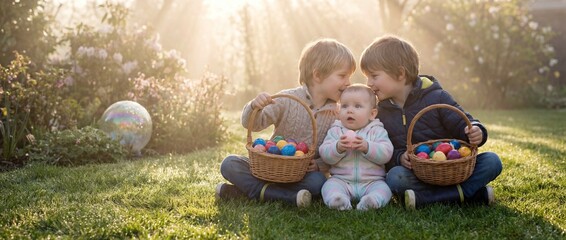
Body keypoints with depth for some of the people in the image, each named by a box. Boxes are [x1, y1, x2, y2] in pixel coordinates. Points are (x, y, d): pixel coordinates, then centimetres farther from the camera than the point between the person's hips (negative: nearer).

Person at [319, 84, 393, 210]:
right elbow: (325, 155, -4)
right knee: (330, 185, -26)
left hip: (371, 181, 0)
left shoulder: (377, 131, 4)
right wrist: (338, 147, -24)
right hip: (341, 180, 1)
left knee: (383, 189, -26)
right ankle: (337, 200, -51)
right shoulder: (335, 131, 7)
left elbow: (386, 154, -10)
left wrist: (367, 147, -25)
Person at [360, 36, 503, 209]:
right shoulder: (380, 113, 5)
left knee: (492, 161, -22)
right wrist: (399, 158, -18)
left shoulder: (436, 97, -2)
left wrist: (475, 133, -26)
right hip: (415, 174, 0)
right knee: (394, 177, -33)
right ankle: (472, 193, -32)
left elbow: (462, 123, -3)